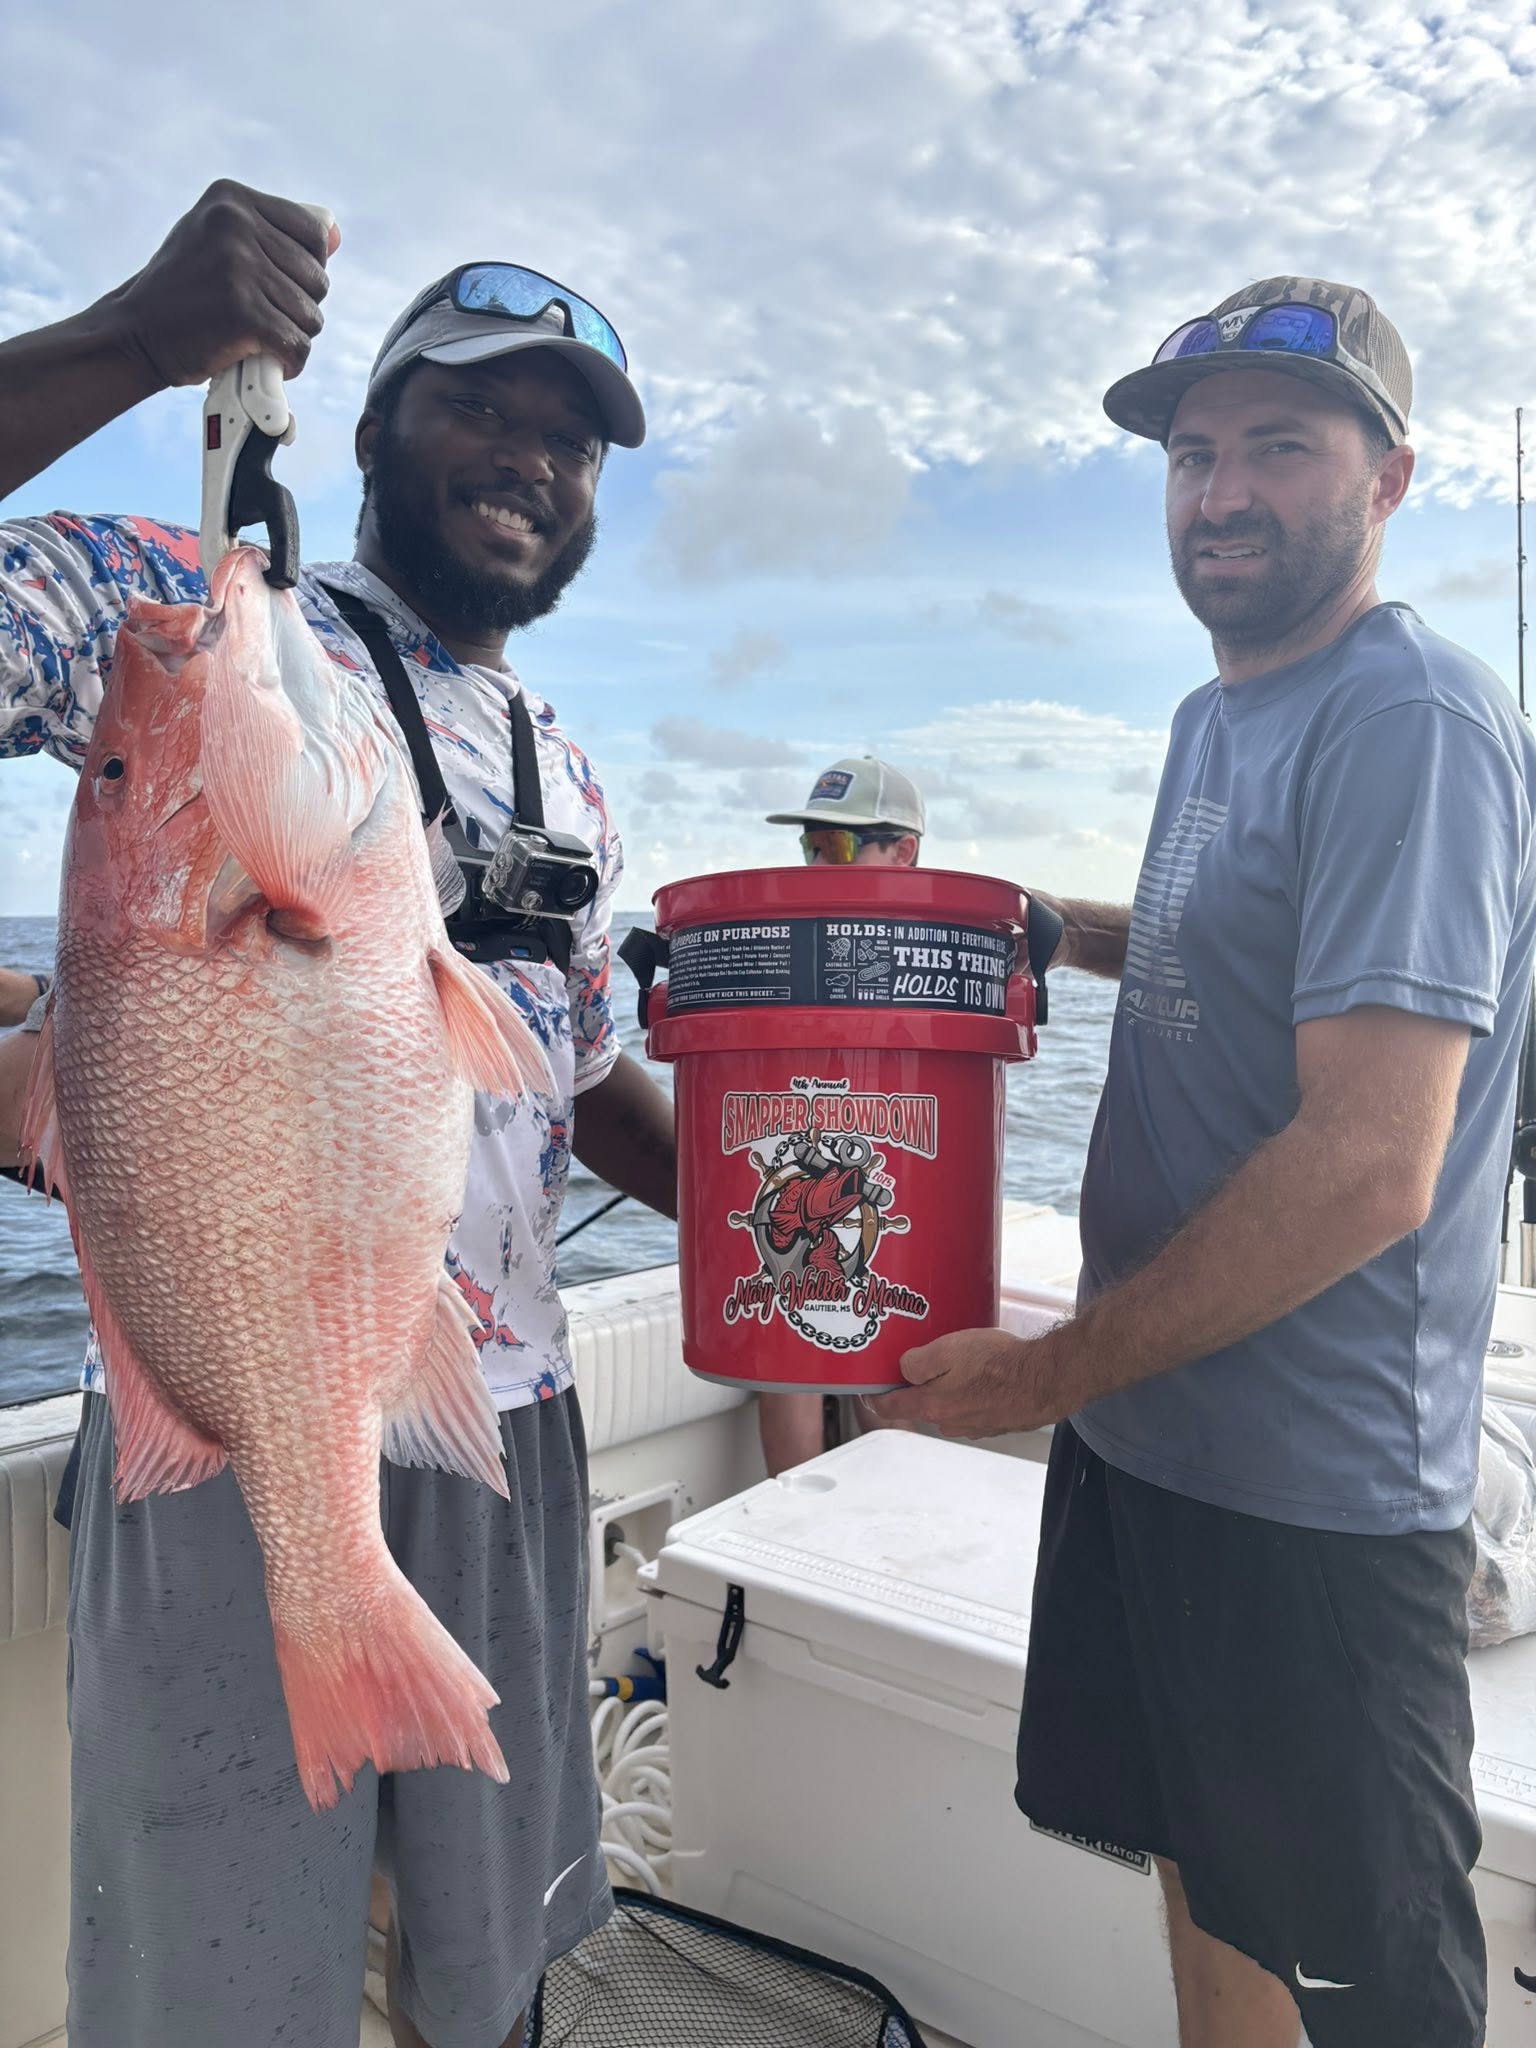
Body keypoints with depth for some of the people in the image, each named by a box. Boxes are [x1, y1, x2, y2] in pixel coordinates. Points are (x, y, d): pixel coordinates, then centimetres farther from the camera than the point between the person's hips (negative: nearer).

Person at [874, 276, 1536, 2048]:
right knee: (1202, 1885, 24)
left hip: (1312, 1489, -8)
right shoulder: (1216, 716, 11)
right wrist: (1039, 923, 11)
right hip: (1150, 1429, 8)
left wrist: (1053, 1370, -16)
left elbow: (1367, 1168, -25)